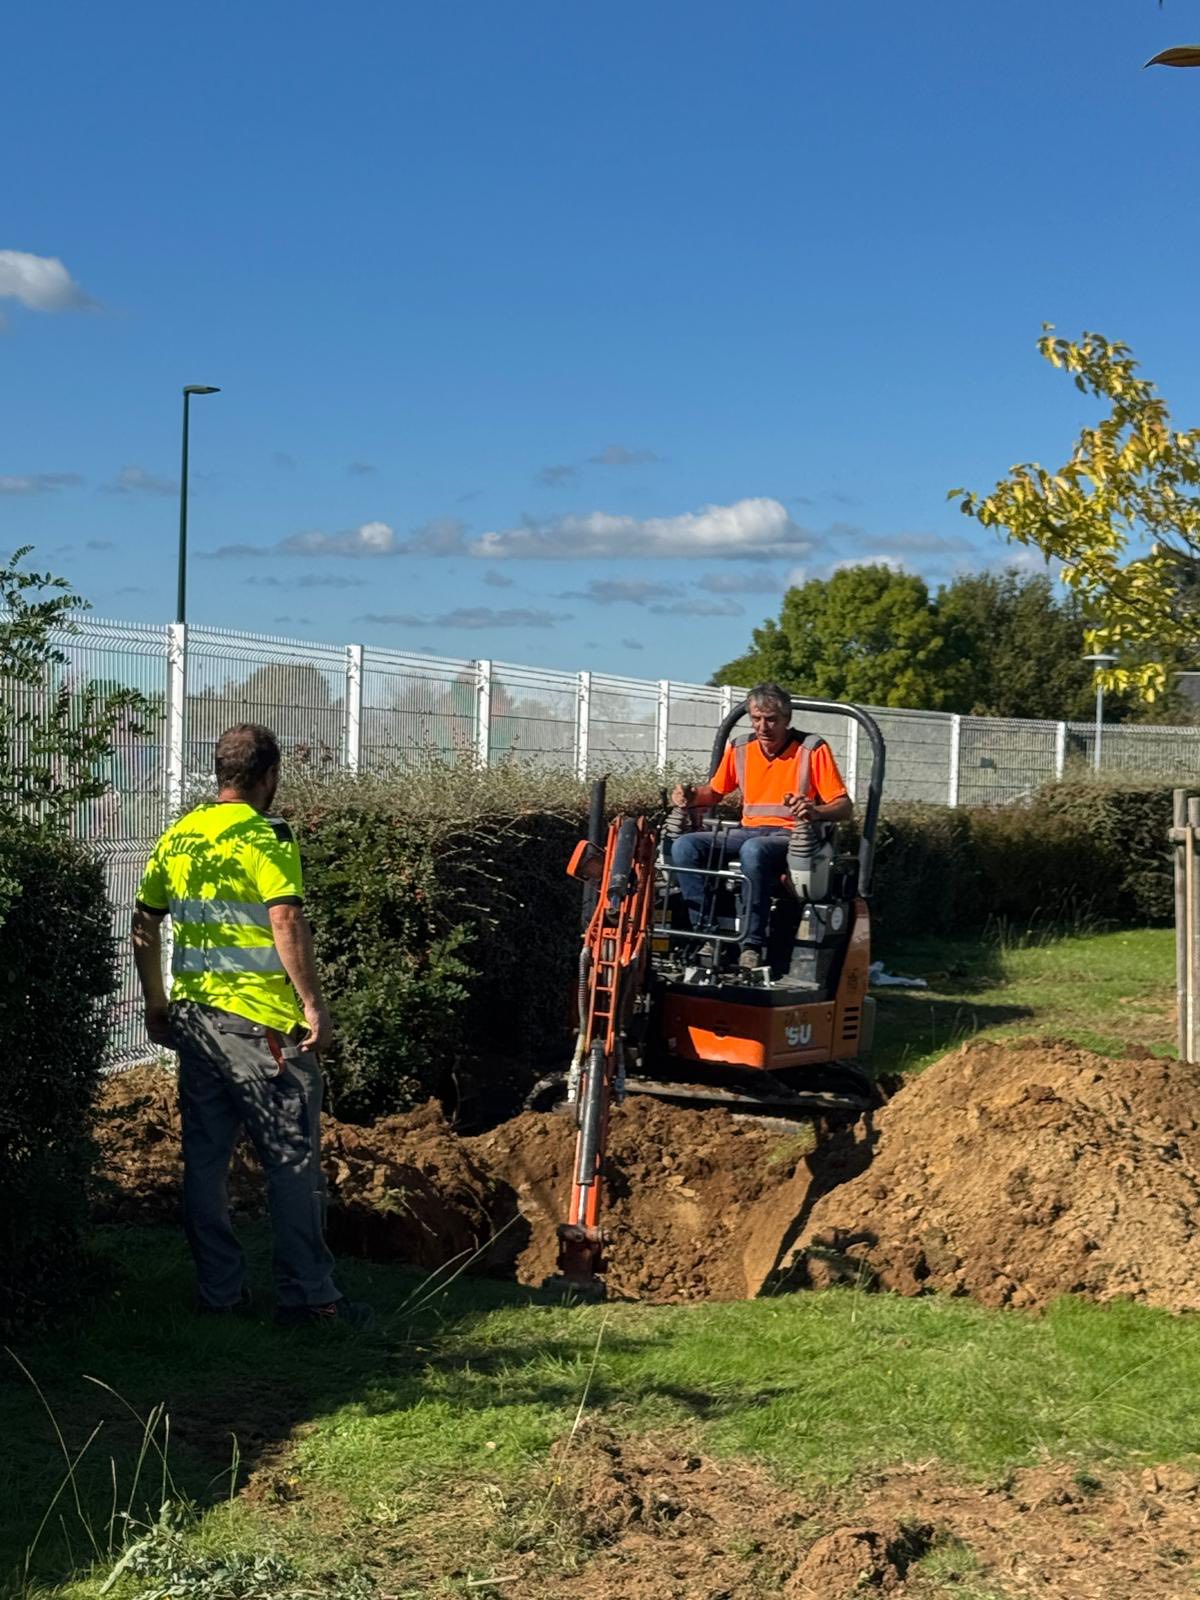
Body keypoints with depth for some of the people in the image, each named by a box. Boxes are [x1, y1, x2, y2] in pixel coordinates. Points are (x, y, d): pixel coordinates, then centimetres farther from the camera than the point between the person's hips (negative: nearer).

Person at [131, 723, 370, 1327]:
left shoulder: (176, 838, 10)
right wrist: (313, 1004, -15)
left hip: (192, 1016, 7)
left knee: (204, 1158, 11)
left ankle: (218, 1290, 17)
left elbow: (144, 927, 14)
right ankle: (306, 1295, 4)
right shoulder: (266, 837, -11)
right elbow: (286, 923, -20)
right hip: (261, 1021, -7)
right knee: (292, 1159, 1)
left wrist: (157, 1004, 22)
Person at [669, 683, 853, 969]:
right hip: (747, 832, 6)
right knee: (684, 846, -19)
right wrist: (691, 796, 1)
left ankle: (752, 946, -37)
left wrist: (815, 811, -27)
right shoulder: (740, 749, 11)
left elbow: (844, 805, -5)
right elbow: (714, 791, 24)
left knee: (754, 850, -40)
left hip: (791, 836, -6)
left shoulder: (813, 750, -3)